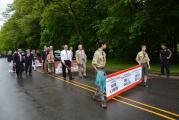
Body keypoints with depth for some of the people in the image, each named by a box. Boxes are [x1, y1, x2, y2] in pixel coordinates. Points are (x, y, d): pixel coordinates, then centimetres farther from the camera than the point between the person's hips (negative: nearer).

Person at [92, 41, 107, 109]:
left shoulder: (103, 53, 8)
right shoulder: (97, 53, -18)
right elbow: (93, 64, -19)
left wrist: (103, 70, 11)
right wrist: (98, 71, -17)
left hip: (103, 70, 9)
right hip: (99, 70, -9)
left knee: (103, 85, 16)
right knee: (100, 86, -2)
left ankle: (95, 96, 34)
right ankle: (103, 101, 6)